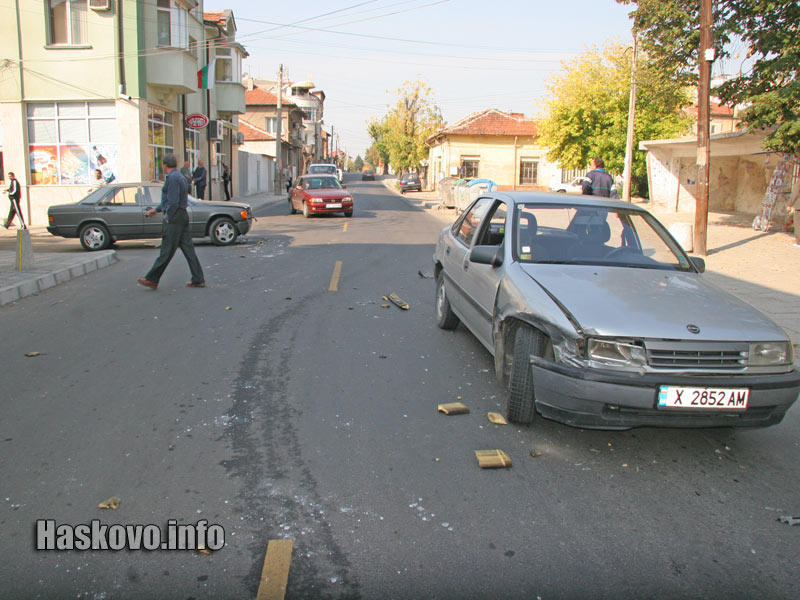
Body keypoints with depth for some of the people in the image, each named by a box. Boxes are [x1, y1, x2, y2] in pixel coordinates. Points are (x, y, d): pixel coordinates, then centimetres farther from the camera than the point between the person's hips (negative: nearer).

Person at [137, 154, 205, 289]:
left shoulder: (172, 178, -13)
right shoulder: (181, 177, 18)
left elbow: (173, 201, -20)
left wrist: (168, 217, -13)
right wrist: (156, 210, 30)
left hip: (174, 218, -10)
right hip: (183, 215, 10)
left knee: (167, 250, -4)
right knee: (187, 248, 7)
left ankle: (152, 279, 3)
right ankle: (198, 279, 6)